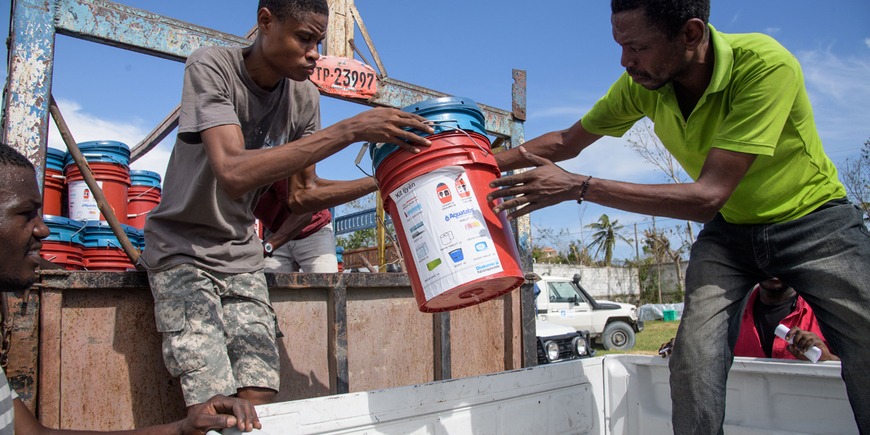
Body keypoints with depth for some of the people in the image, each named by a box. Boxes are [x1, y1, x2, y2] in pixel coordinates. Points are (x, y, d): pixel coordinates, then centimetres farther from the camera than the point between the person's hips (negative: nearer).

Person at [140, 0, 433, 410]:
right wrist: (349, 130, -35)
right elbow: (234, 173, -34)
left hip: (242, 255, 4)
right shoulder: (211, 66, -18)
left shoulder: (305, 96, -2)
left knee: (259, 398, -7)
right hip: (182, 250, -4)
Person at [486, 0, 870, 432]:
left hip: (814, 220, -2)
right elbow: (567, 141, 1)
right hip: (729, 228, 3)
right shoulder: (642, 83, -15)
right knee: (693, 363, -14)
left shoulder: (766, 64, -31)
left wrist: (577, 186, -36)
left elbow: (708, 196, -35)